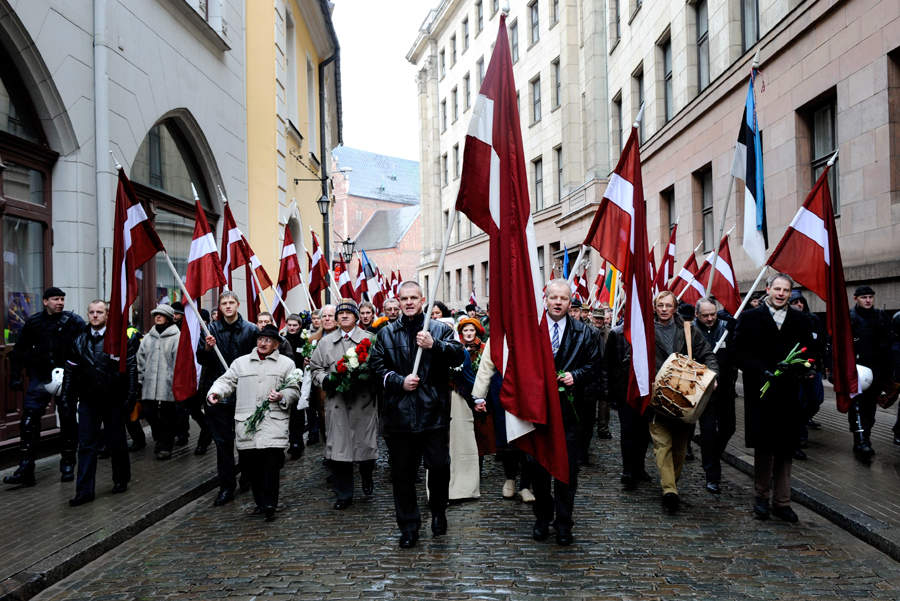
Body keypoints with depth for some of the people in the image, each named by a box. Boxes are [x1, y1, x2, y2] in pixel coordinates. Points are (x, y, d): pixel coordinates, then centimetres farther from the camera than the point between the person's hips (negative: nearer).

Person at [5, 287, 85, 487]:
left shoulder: (74, 322, -3)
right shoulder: (33, 323, 4)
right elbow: (19, 352, 11)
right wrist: (15, 377, 5)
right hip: (40, 377, 2)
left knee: (68, 421, 5)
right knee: (29, 421, -5)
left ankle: (68, 466, 18)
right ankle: (25, 469, 0)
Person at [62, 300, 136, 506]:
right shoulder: (79, 340, 7)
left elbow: (131, 368, -7)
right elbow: (70, 371, 11)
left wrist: (131, 396, -12)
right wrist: (67, 398, 6)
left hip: (113, 400, -3)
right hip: (88, 400, 3)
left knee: (116, 443, 9)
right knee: (86, 445, 3)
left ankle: (121, 480, 27)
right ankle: (84, 491, 8)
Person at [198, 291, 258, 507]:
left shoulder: (251, 330, 1)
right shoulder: (211, 329, 6)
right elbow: (201, 360, 5)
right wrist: (207, 348, -15)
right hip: (218, 394, 1)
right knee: (223, 441, 4)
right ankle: (226, 487, 11)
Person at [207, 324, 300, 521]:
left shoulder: (286, 363, 12)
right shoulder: (241, 362, 17)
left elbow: (294, 390, 9)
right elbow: (226, 381, 10)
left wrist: (282, 397, -11)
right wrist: (215, 392, -10)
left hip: (274, 422, -2)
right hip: (246, 423, 2)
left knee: (271, 462, -14)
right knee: (251, 464, 2)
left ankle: (269, 505, -5)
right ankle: (260, 502, 17)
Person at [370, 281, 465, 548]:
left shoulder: (440, 329, 5)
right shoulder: (386, 333, 10)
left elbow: (459, 355, -9)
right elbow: (376, 365, 5)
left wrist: (434, 345, -25)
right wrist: (399, 381, -10)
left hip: (434, 413, -1)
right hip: (399, 413, 2)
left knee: (439, 467, 3)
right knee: (402, 473, 8)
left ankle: (438, 512, 31)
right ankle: (408, 526, 23)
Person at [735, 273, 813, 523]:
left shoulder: (799, 320, 10)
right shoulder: (750, 318, 2)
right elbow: (740, 353, -3)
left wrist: (794, 368, -13)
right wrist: (762, 372, -16)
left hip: (789, 392, 3)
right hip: (761, 392, -2)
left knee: (785, 449, 8)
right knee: (763, 447, 4)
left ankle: (782, 502, 17)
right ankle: (761, 498, 18)